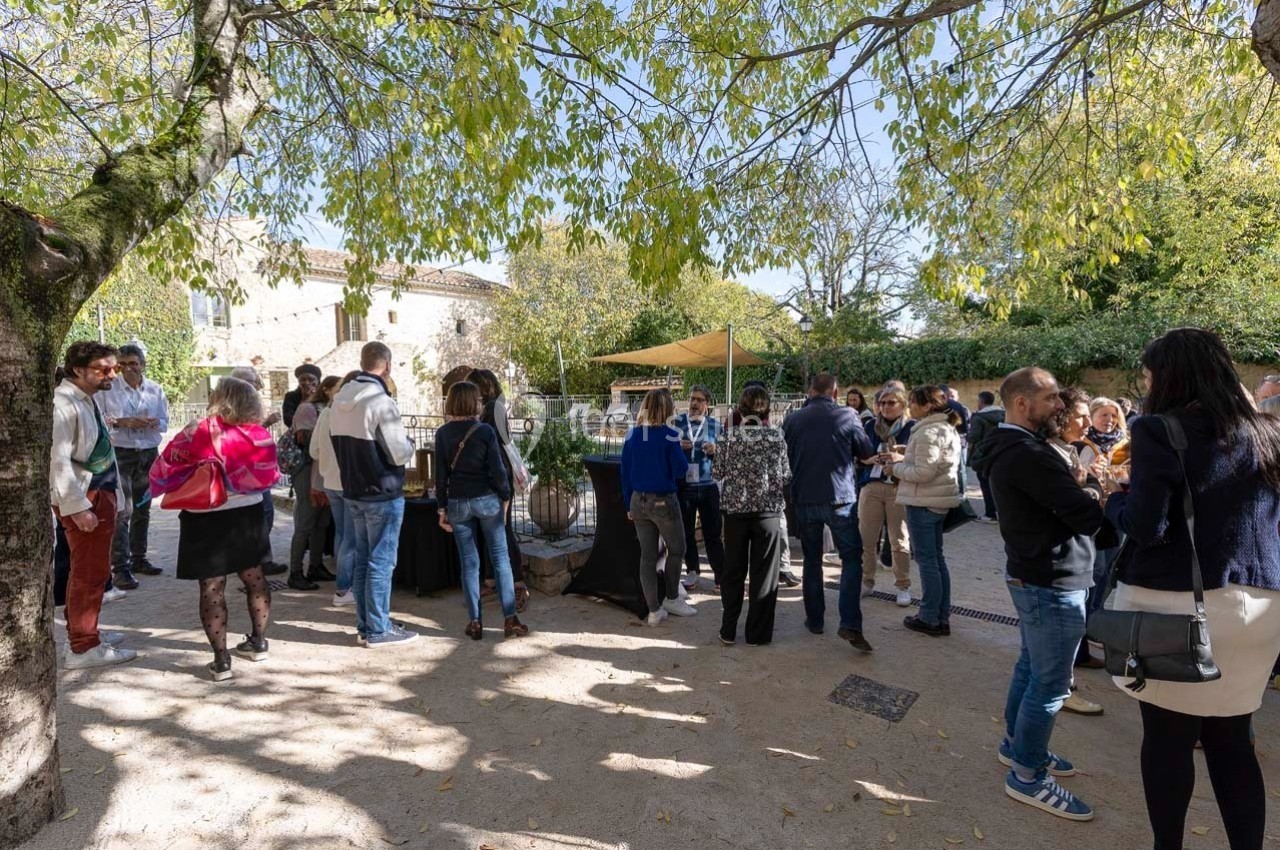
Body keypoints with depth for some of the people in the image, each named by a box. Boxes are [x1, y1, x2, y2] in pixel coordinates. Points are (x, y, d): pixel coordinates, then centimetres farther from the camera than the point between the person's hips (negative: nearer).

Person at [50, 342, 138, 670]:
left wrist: (109, 495, 16)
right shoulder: (63, 404, -18)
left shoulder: (87, 400, 11)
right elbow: (58, 461, -23)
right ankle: (83, 648, 9)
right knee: (90, 572, -2)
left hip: (101, 493, 10)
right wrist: (78, 507, -23)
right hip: (83, 499, -10)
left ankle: (83, 630, 35)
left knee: (91, 569, 20)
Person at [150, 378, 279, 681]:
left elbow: (165, 468, -4)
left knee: (212, 587, 2)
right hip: (248, 512, 4)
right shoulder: (259, 434, -5)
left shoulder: (198, 433, -13)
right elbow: (268, 474, 2)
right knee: (253, 575, 17)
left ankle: (221, 660, 6)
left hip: (207, 517, -4)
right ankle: (258, 642, 28)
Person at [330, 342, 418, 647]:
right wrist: (409, 443, 1)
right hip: (383, 494, -8)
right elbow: (399, 454, -18)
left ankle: (364, 625, 25)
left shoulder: (340, 399, 6)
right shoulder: (381, 402, -19)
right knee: (381, 562, 1)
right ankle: (378, 630, 10)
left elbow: (337, 442, 14)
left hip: (352, 492, 8)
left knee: (362, 558, 15)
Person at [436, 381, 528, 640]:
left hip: (457, 502, 3)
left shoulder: (443, 433, -1)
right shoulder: (485, 431, -9)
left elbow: (440, 474, 1)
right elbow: (498, 469, -9)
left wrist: (443, 507, 8)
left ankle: (474, 623, 13)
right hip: (486, 499, -2)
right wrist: (505, 497, 5)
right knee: (500, 559, 6)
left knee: (469, 563, 10)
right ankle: (510, 620, 7)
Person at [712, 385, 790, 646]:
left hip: (735, 509, 1)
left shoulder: (729, 435, -3)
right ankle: (757, 633, 17)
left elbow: (718, 473, 2)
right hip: (767, 510, -1)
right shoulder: (775, 436, -5)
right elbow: (784, 476, 0)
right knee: (763, 573, 9)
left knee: (733, 571, 12)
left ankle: (728, 631, 20)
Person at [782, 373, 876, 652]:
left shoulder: (793, 420, -1)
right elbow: (866, 452, 6)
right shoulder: (847, 416, -6)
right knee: (851, 558, 8)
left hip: (804, 500, 2)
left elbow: (785, 457, 9)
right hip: (840, 498, -2)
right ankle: (850, 623, -2)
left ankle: (814, 620, 20)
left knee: (812, 560, 14)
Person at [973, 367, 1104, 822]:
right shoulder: (1028, 454, -25)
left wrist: (1082, 489, -8)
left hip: (1033, 575, 10)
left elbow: (1058, 500, 10)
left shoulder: (1009, 449, 9)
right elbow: (1089, 516, -24)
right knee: (1050, 683, 2)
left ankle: (1017, 744, 38)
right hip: (1053, 582, -10)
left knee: (1031, 667, 22)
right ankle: (1027, 776, 16)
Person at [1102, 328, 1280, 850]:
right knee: (1232, 740, 17)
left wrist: (1115, 497, 0)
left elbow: (1146, 527, -19)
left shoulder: (1158, 431, -14)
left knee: (1168, 738, 10)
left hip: (1177, 605, -6)